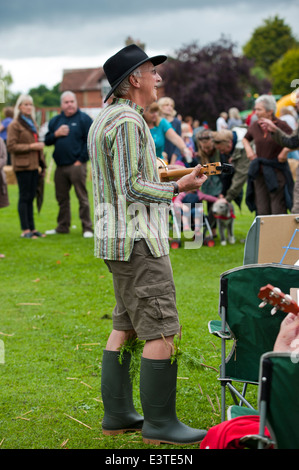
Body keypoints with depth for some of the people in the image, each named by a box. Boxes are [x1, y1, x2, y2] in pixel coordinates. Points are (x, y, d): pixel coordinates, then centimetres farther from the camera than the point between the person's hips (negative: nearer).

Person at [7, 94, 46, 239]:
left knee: (31, 197, 9)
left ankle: (32, 228, 13)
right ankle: (25, 230, -3)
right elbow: (11, 146, -13)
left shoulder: (32, 123, 19)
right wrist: (31, 146, -16)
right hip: (22, 166, -7)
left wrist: (42, 164, 19)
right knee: (24, 197, -5)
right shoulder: (14, 125, -5)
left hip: (33, 166, 7)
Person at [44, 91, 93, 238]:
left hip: (76, 165, -5)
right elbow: (47, 141, 15)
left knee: (82, 197, -5)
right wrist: (56, 134, -5)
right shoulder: (55, 120, 15)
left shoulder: (83, 119, 0)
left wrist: (81, 160, -11)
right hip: (60, 166, 6)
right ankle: (62, 226, 20)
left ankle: (87, 228, -2)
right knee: (62, 198, 11)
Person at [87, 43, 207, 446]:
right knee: (162, 332, -8)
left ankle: (117, 414, 20)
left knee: (125, 326, 15)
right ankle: (160, 423, -4)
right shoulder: (128, 121, -16)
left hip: (116, 238, 11)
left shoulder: (104, 118, 17)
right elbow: (131, 187, -19)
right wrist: (177, 188, -15)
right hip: (137, 241, -11)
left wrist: (158, 175, 21)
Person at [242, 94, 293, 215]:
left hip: (277, 172, -5)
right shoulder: (254, 126, 6)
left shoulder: (281, 126, -8)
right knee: (262, 211, 5)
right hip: (259, 172, 5)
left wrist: (285, 152, -13)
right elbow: (245, 139, 27)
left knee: (278, 211, -5)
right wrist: (248, 150, 10)